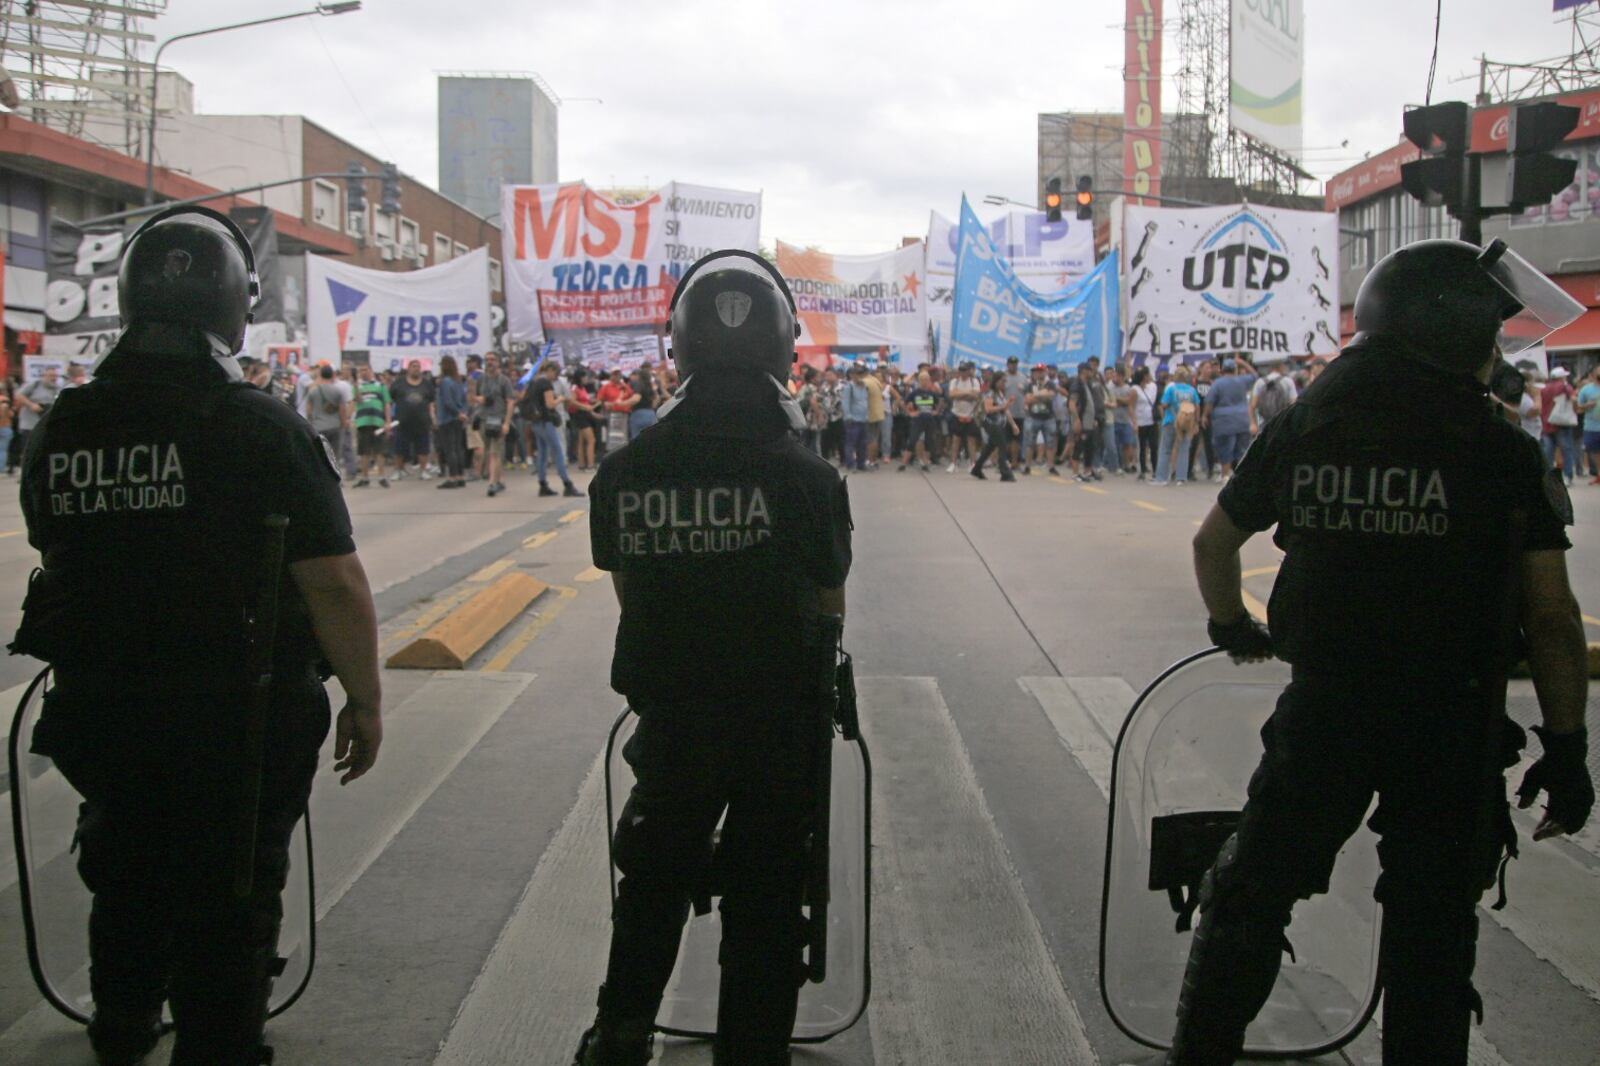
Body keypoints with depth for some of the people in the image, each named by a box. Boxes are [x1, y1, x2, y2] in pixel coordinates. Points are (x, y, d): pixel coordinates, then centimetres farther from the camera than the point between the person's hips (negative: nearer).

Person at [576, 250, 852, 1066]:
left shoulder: (624, 471, -10)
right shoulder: (807, 476, -16)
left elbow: (626, 590, -1)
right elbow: (828, 608, -7)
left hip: (669, 713, 2)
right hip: (779, 718, -2)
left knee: (653, 878, 24)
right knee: (764, 898, 14)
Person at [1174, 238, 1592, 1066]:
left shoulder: (1301, 427, 2)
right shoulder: (1503, 452, -7)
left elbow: (1213, 541, 13)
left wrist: (1232, 629, 30)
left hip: (1323, 710, 2)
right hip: (1452, 722, -2)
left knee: (1252, 896, 15)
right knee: (1432, 929, 12)